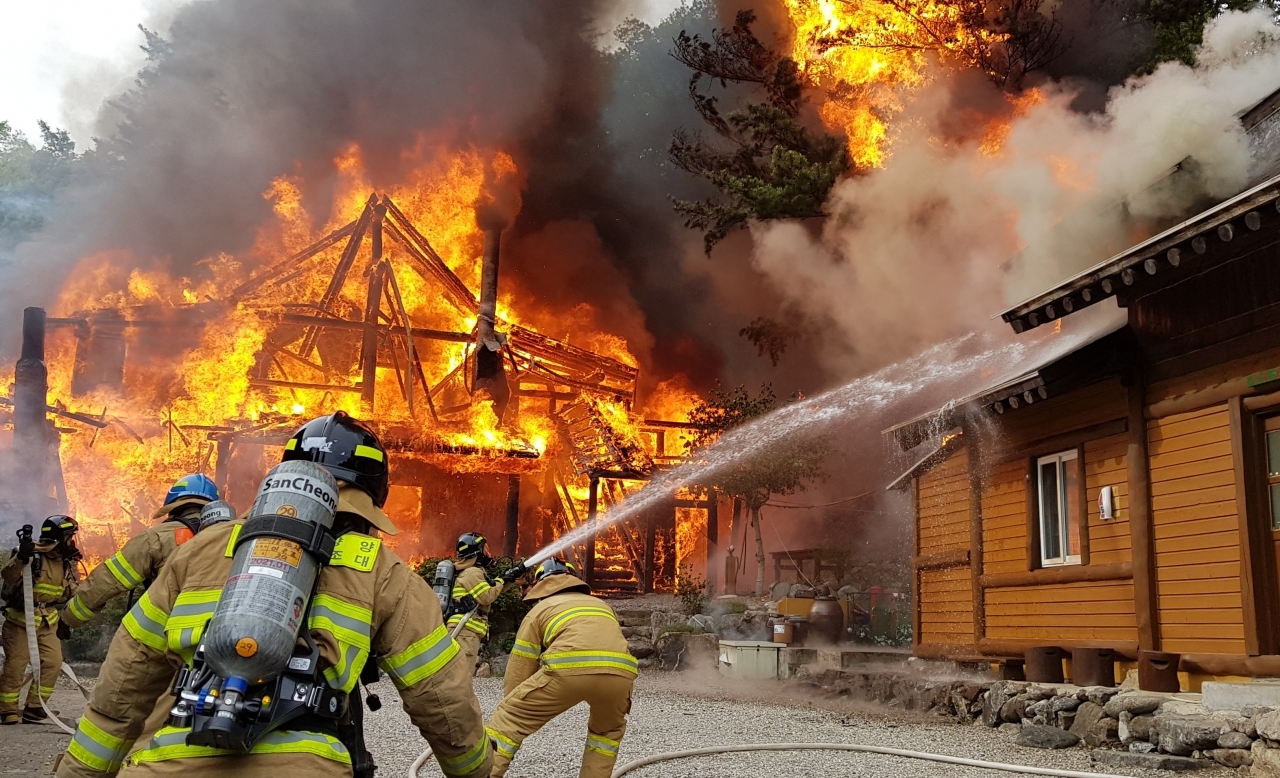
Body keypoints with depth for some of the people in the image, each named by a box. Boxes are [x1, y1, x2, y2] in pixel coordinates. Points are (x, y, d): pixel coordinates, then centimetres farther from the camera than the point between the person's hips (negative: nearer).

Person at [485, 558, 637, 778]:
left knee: (508, 717, 14)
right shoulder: (603, 606, 39)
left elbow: (517, 675, 27)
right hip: (620, 671, 3)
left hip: (569, 668, -3)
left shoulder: (538, 610, 29)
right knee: (609, 729, 33)